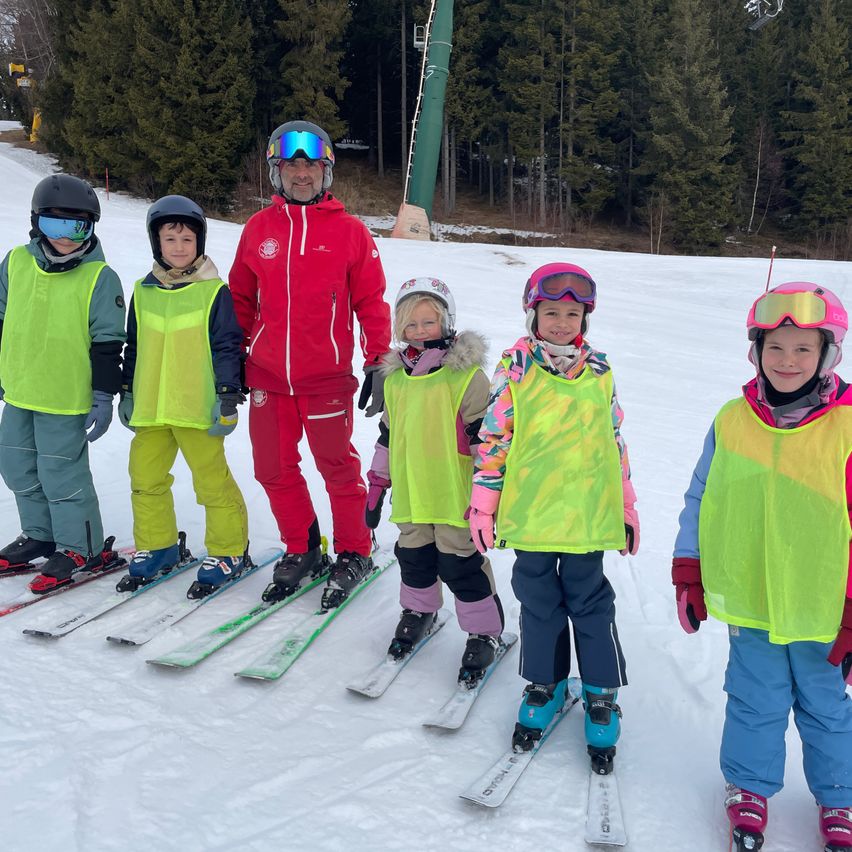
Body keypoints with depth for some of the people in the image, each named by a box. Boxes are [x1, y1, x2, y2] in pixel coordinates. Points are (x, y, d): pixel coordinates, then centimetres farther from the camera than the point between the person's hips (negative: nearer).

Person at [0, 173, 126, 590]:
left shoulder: (100, 277, -12)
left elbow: (108, 342, -11)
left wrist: (104, 395, -13)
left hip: (66, 397, -6)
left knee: (61, 472, 1)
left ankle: (80, 547, 18)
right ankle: (41, 533, 37)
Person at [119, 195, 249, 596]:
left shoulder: (213, 291, -5)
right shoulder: (143, 292, 9)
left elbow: (228, 346, -6)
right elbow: (133, 347, 17)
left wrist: (228, 396, -10)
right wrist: (127, 393, 17)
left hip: (198, 408, -5)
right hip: (150, 408, 5)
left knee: (212, 480, 0)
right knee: (145, 479, 11)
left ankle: (227, 551, 14)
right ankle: (156, 546, 28)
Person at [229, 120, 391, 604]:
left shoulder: (349, 231, -1)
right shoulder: (258, 229, 7)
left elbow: (372, 302, 2)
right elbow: (240, 300, 14)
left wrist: (378, 361, -2)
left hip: (327, 376, -3)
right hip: (268, 376, 3)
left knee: (338, 468, 3)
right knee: (274, 469, 9)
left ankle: (354, 553, 21)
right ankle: (302, 548, 27)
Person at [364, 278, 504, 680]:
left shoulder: (466, 376, -10)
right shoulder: (396, 378, 9)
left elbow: (486, 438, -10)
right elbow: (387, 435, 17)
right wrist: (377, 484, 18)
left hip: (455, 495, -5)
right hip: (410, 495, 6)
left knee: (459, 563, 0)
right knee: (414, 557, 17)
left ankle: (484, 631, 17)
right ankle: (418, 611, 42)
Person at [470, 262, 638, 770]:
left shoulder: (599, 372, 4)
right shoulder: (516, 369, -2)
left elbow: (616, 441, 11)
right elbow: (494, 436, -1)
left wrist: (627, 507, 12)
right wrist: (483, 502, -2)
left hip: (587, 515, 1)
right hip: (529, 514, 0)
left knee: (590, 603, 9)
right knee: (539, 603, 13)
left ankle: (602, 694, 25)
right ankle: (545, 685, 31)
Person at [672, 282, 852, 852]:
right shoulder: (732, 421, -3)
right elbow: (699, 499, 6)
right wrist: (689, 572, 4)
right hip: (748, 600, 1)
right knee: (756, 701, 14)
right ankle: (750, 788, 37)